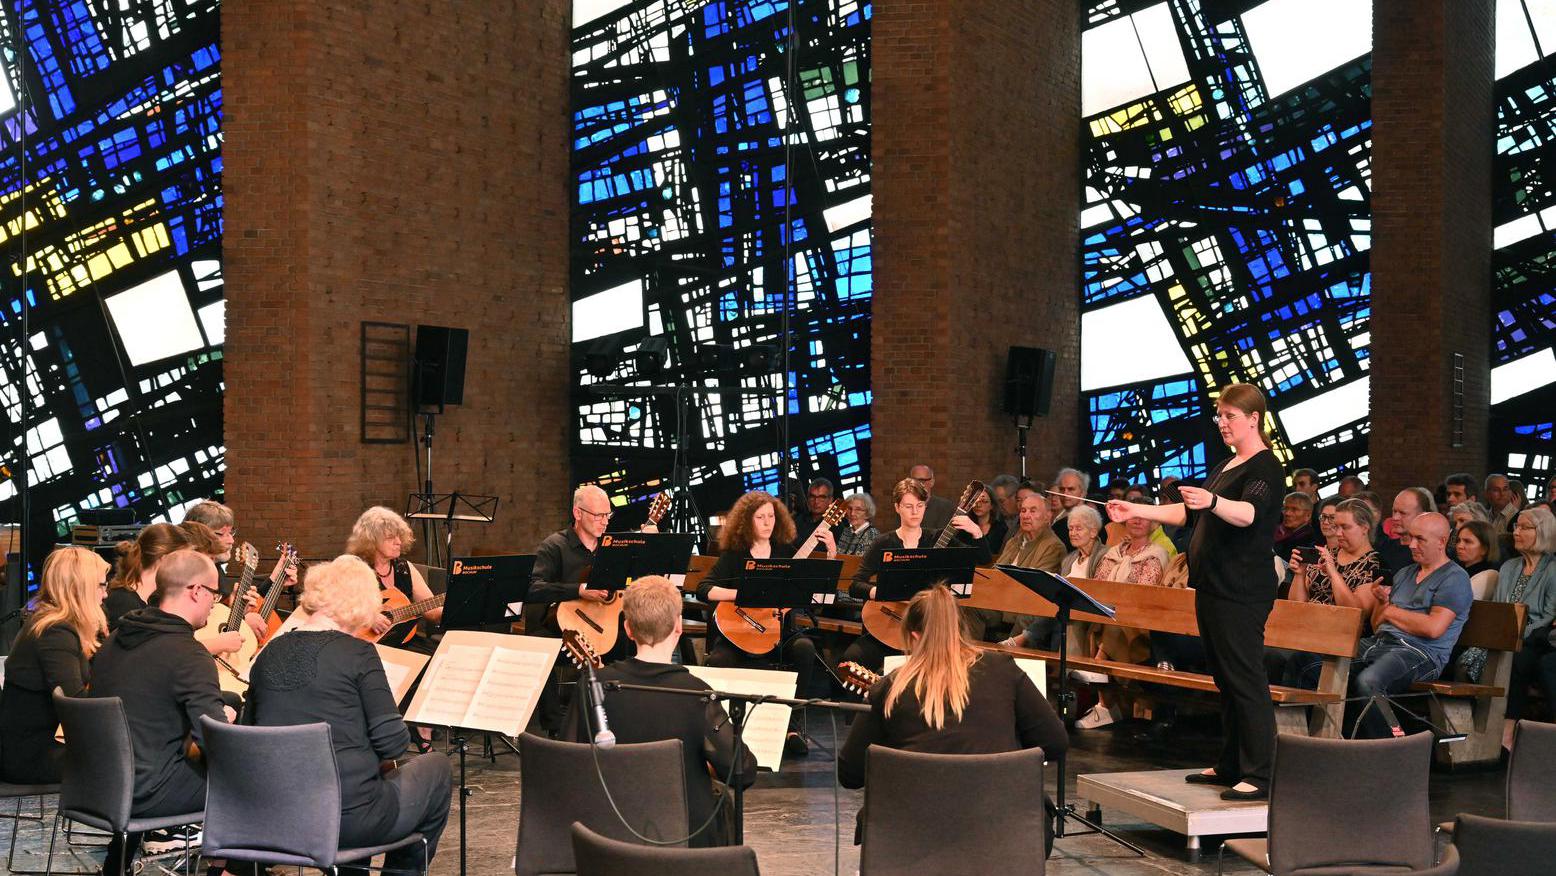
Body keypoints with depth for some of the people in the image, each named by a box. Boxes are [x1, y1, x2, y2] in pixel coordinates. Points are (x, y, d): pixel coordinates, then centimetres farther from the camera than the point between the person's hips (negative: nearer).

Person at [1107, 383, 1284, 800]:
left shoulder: (1265, 468, -10)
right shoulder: (1224, 467, 19)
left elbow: (1249, 513, -30)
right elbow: (1187, 513, 25)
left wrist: (1212, 502, -49)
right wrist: (1135, 511, 18)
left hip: (1242, 593, -10)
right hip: (1213, 587, 10)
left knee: (1246, 680, -10)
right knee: (1225, 679, 14)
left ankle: (1259, 776, -7)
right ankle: (1231, 765, 22)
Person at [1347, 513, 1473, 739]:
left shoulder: (1454, 578, 0)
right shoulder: (1404, 574, 24)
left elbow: (1433, 628, -14)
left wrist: (1390, 611, -2)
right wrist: (1381, 601, 2)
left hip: (1421, 651, -8)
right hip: (1378, 643, 8)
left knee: (1367, 681, -36)